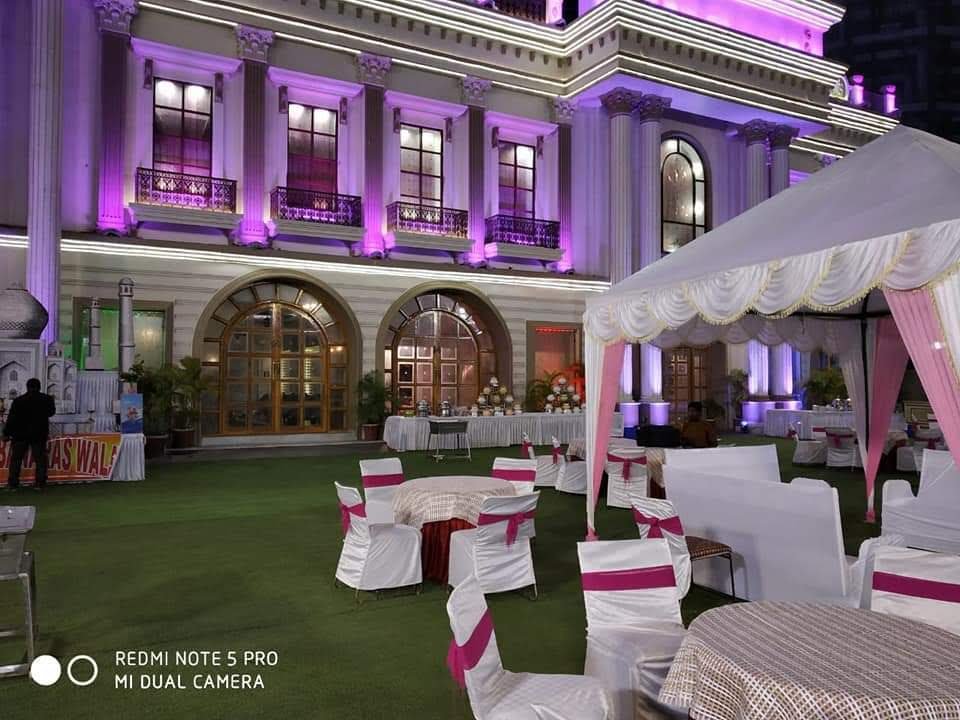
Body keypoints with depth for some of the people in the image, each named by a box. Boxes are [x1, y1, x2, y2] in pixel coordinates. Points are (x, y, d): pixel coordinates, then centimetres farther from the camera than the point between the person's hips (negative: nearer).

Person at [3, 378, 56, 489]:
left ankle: (12, 483, 8)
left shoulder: (19, 401, -9)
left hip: (21, 434, -1)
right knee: (40, 458, 7)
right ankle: (40, 482, 5)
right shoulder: (46, 399, -3)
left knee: (16, 459, 8)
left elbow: (12, 418, -8)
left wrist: (6, 433, -1)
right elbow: (51, 412, 14)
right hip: (39, 434, 1)